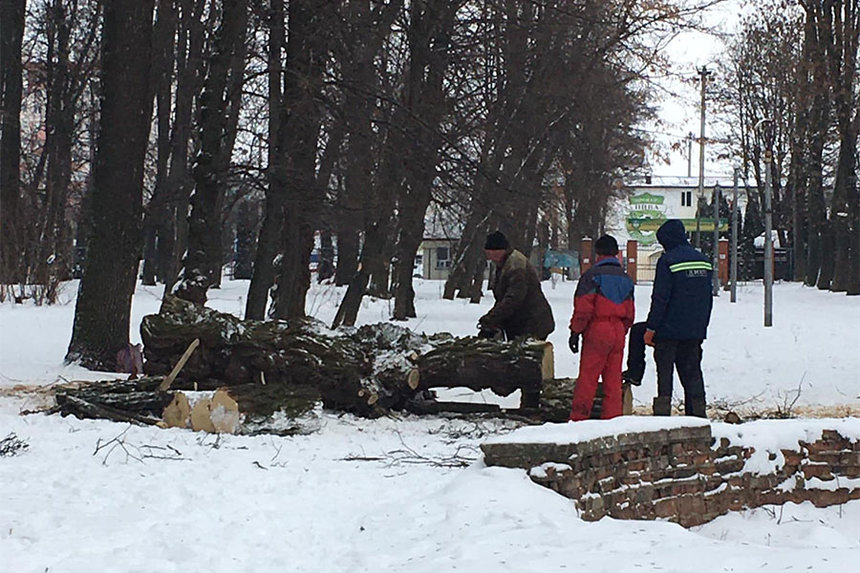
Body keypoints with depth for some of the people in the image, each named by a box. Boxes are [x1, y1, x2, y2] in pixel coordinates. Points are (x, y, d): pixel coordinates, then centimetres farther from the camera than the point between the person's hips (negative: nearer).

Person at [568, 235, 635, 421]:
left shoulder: (593, 275, -7)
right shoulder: (626, 278, 14)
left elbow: (583, 308, -12)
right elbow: (630, 312, 17)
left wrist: (575, 332, -5)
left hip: (597, 329, -6)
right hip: (618, 332, 6)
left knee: (587, 377, -5)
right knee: (613, 379, 9)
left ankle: (578, 418, -5)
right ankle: (613, 418, 10)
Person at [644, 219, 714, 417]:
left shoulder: (668, 261, -12)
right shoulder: (703, 260, 10)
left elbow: (660, 298, -14)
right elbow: (708, 298, 15)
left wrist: (650, 328, -10)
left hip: (669, 329, -6)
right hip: (695, 332, 6)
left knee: (665, 372, -1)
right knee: (692, 372, 10)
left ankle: (663, 411, -4)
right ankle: (698, 413, 8)